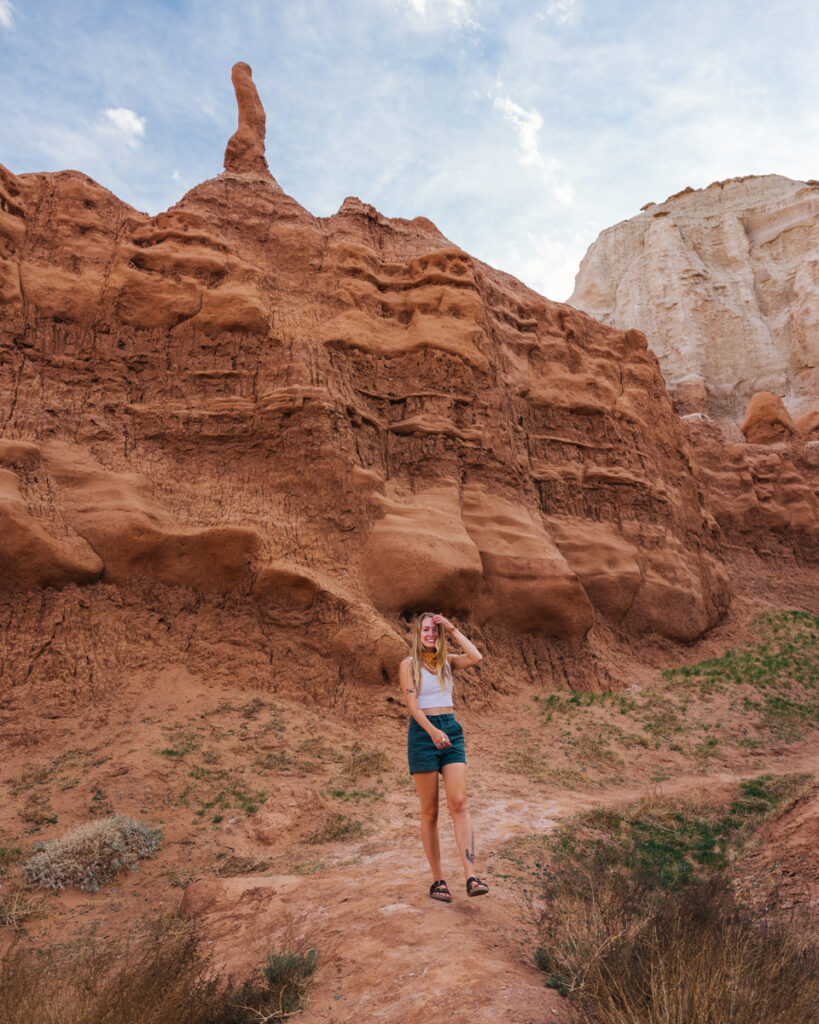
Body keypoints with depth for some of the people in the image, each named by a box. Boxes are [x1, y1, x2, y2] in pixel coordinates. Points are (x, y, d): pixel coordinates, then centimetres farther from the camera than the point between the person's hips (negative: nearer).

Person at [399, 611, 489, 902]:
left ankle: (471, 877, -13)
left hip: (451, 731, 3)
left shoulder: (448, 662, 11)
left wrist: (452, 629, -5)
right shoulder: (409, 664, 0)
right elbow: (412, 703, -11)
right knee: (430, 812, 2)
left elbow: (476, 657, -9)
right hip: (422, 733, -3)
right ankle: (437, 880, 13)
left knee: (459, 804, -10)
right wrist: (432, 730, -26)